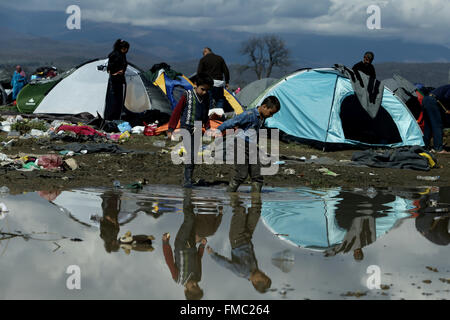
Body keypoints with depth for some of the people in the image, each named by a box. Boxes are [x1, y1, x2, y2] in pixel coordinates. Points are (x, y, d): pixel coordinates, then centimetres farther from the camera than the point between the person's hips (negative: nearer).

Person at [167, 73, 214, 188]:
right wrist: (171, 129, -4)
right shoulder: (187, 95, -10)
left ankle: (189, 179, 13)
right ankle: (188, 180, -14)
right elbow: (177, 112, -5)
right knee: (189, 154, -15)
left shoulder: (206, 98, 6)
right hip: (186, 128, -5)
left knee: (195, 156, 5)